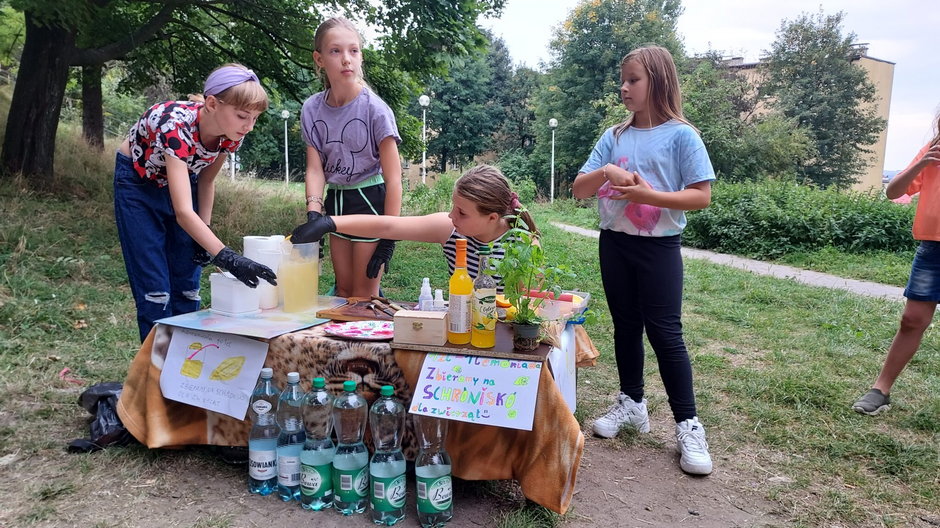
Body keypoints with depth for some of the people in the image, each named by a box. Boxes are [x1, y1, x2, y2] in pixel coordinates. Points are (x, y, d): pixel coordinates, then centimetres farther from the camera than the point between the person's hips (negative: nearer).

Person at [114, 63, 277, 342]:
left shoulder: (231, 134, -21)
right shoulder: (176, 125, -39)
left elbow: (206, 180, -1)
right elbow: (183, 212, -46)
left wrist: (204, 235, -4)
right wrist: (228, 258, -56)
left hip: (181, 178, 5)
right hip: (138, 182, -5)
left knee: (187, 287, 4)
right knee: (155, 290, -8)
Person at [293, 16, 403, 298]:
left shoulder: (375, 109, -18)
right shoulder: (312, 109, -5)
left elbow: (393, 178, -17)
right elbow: (315, 169, -5)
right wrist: (313, 214, -22)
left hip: (370, 199, -5)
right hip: (336, 200, 5)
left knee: (363, 294, 1)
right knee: (344, 291, 16)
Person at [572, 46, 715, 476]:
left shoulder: (680, 135, -7)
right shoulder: (614, 137, 7)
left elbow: (701, 196, -11)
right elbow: (579, 190, 4)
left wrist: (648, 195, -21)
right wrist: (604, 172, -16)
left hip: (659, 247, -5)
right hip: (614, 244, 5)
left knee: (665, 334, -3)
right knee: (626, 327, 14)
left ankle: (687, 425, 9)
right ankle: (631, 404, 29)